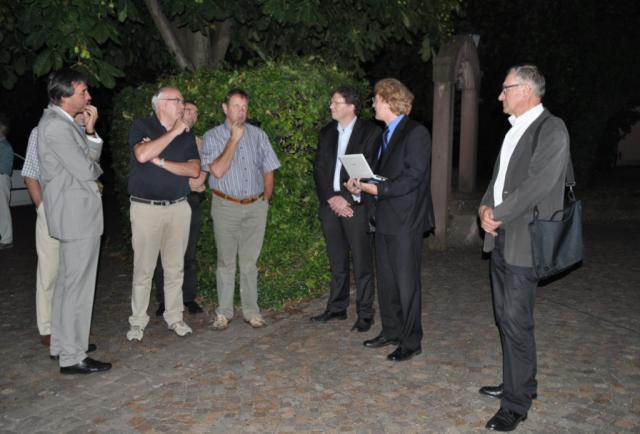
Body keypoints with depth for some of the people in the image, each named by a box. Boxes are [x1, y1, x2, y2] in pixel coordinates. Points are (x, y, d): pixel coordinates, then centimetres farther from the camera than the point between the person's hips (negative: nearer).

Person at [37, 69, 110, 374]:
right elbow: (86, 171, -21)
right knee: (78, 285, -4)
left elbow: (89, 157, 13)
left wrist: (90, 130, 0)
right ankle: (72, 357, 6)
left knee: (67, 281, 18)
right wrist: (95, 169, 1)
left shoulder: (63, 121, 13)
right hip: (78, 214, -11)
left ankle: (62, 344, 31)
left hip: (73, 212, 11)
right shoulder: (56, 125, -18)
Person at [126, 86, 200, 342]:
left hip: (178, 207, 4)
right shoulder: (141, 127, -1)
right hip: (146, 208, -3)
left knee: (175, 267, 8)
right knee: (143, 268, 0)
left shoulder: (187, 134, 10)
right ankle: (138, 322, 12)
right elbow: (142, 155, -22)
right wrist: (173, 132, -16)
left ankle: (174, 318, 19)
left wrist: (161, 162, -10)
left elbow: (194, 170, -1)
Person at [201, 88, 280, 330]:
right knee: (226, 261, 5)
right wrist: (234, 139, -14)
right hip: (226, 207, -2)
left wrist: (265, 200, 7)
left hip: (256, 206, 2)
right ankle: (224, 312, 15)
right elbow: (217, 170, -15)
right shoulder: (213, 136, -1)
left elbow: (269, 170, 11)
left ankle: (251, 311, 16)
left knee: (249, 262, 8)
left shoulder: (258, 135, 8)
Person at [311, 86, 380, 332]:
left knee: (362, 262, -1)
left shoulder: (370, 132, -2)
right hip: (329, 203, 5)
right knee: (337, 261, 13)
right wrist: (331, 198, -6)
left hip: (356, 204, -4)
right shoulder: (326, 133, 13)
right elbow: (319, 169, 7)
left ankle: (365, 314, 9)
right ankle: (337, 308, 24)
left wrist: (348, 200, -14)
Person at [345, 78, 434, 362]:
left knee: (407, 282, 0)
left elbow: (412, 177, -20)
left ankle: (411, 342, 13)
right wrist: (362, 184, 3)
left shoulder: (415, 133, -12)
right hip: (385, 218, 9)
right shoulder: (387, 134, 16)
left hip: (406, 221, -9)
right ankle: (391, 331, 30)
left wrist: (377, 188, -20)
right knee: (386, 280, 16)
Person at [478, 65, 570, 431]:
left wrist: (497, 214, -13)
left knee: (516, 322, -5)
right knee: (506, 317, 16)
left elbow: (539, 184, -20)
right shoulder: (514, 129, 16)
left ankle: (517, 404, 8)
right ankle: (518, 384, 31)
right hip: (500, 237, 9)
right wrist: (485, 207, 1)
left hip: (524, 240, -9)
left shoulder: (552, 129, -11)